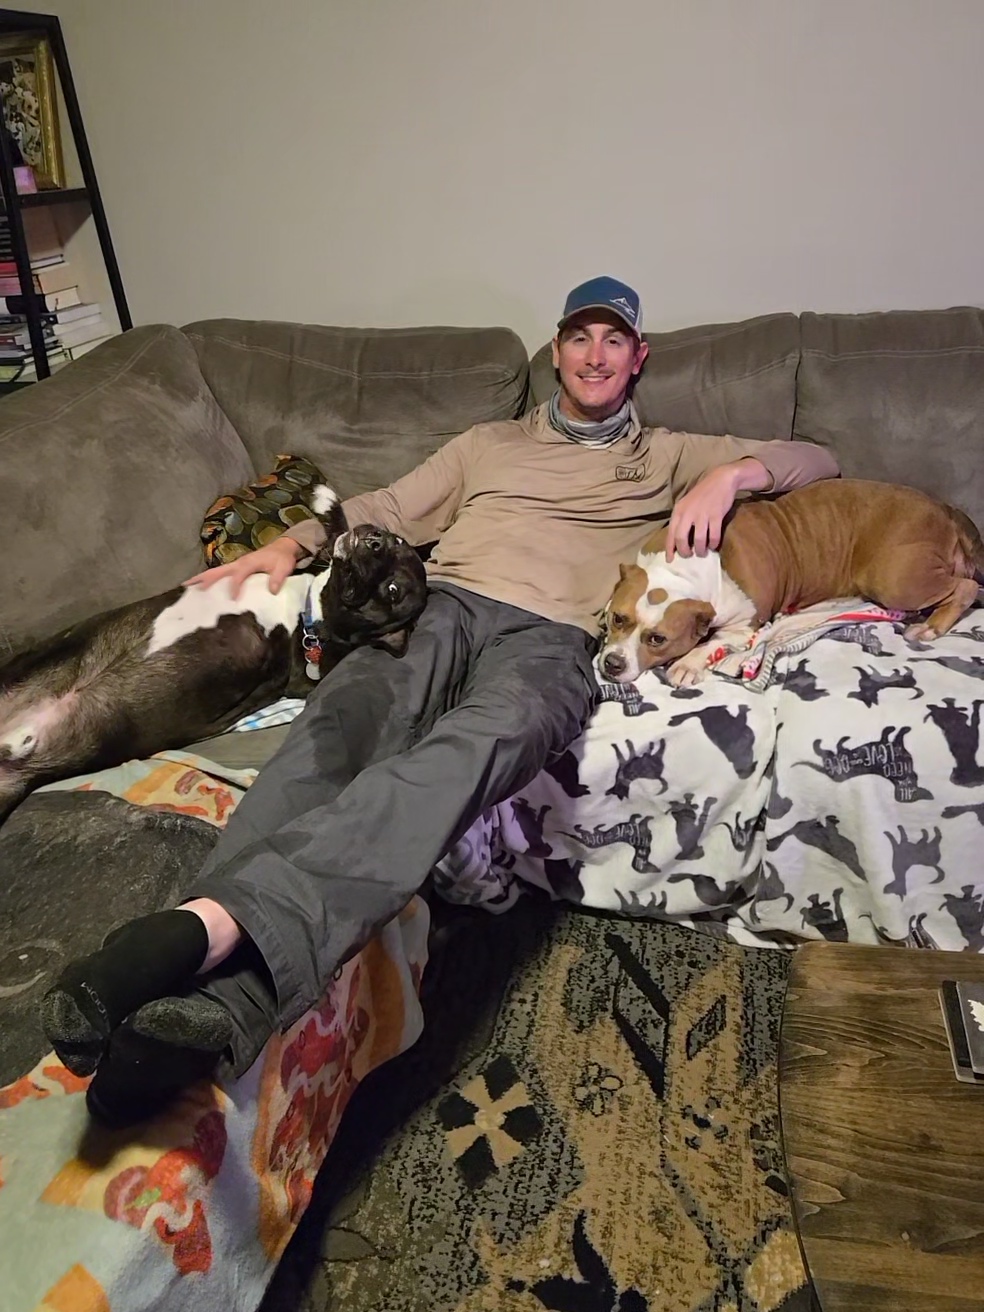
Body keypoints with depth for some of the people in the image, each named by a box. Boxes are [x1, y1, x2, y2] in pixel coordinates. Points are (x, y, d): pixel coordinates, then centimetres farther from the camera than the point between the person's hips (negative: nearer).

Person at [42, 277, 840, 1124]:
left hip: (552, 638, -2)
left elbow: (816, 461, 28)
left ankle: (212, 922, -61)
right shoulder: (490, 444, 37)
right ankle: (216, 1004, -56)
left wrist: (731, 474, 5)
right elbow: (386, 511, 34)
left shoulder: (670, 457, 31)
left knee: (486, 736, -41)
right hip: (445, 607, 3)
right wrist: (294, 542, 15)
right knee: (351, 710, -36)